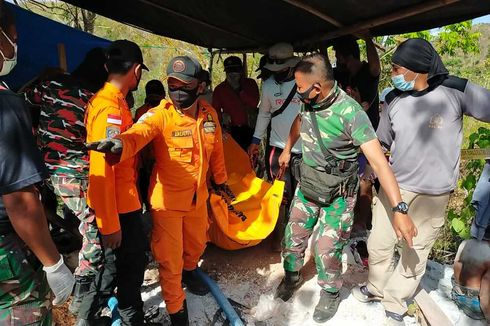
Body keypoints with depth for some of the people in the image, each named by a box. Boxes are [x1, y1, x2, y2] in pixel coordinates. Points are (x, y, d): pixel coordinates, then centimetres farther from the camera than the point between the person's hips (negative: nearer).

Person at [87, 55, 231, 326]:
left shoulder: (209, 114, -4)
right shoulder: (160, 115, -19)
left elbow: (216, 150, 10)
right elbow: (137, 135, -39)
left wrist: (220, 180, 20)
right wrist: (119, 144, -61)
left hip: (198, 195, 5)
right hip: (167, 198, -5)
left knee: (197, 243, 26)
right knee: (170, 259, 6)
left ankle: (189, 272, 60)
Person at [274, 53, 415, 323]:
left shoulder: (350, 112, -28)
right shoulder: (308, 102, -8)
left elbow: (378, 160, -32)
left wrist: (399, 210, -36)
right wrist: (287, 150, 25)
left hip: (337, 193, -5)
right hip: (307, 184, 6)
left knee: (326, 248, 1)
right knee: (294, 234, 14)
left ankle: (330, 294, 31)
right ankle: (292, 276, 42)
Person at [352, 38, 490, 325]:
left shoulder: (455, 91, -13)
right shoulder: (394, 101, -1)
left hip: (433, 194, -3)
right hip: (394, 186, 3)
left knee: (415, 254, 11)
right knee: (379, 244, 12)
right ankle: (376, 289, 39)